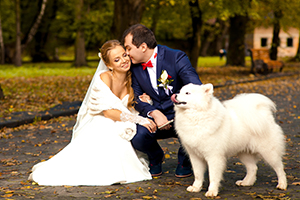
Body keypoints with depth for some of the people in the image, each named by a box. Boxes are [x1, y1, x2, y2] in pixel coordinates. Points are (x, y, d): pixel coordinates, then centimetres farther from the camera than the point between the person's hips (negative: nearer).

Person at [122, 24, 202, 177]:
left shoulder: (176, 58, -13)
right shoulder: (135, 67, 2)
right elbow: (137, 99, 1)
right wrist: (154, 113, -20)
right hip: (156, 118, 3)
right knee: (137, 137, -28)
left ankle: (184, 159, 2)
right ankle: (155, 157, 11)